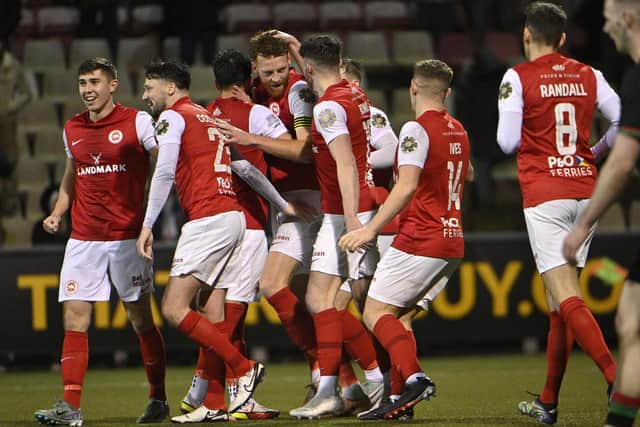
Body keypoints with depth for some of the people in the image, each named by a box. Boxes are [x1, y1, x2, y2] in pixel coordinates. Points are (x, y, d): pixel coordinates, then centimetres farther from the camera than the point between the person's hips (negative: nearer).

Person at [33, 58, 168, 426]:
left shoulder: (137, 122, -3)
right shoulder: (72, 129, 12)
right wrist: (58, 213, 10)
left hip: (128, 237, -4)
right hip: (83, 239, 4)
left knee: (141, 319, 2)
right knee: (75, 318, -6)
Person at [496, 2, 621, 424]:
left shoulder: (518, 78, -4)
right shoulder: (589, 76, 8)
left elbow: (508, 141, -6)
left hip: (544, 195, -5)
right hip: (586, 190, 5)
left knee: (566, 297, -10)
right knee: (560, 298, 13)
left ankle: (618, 379, -29)